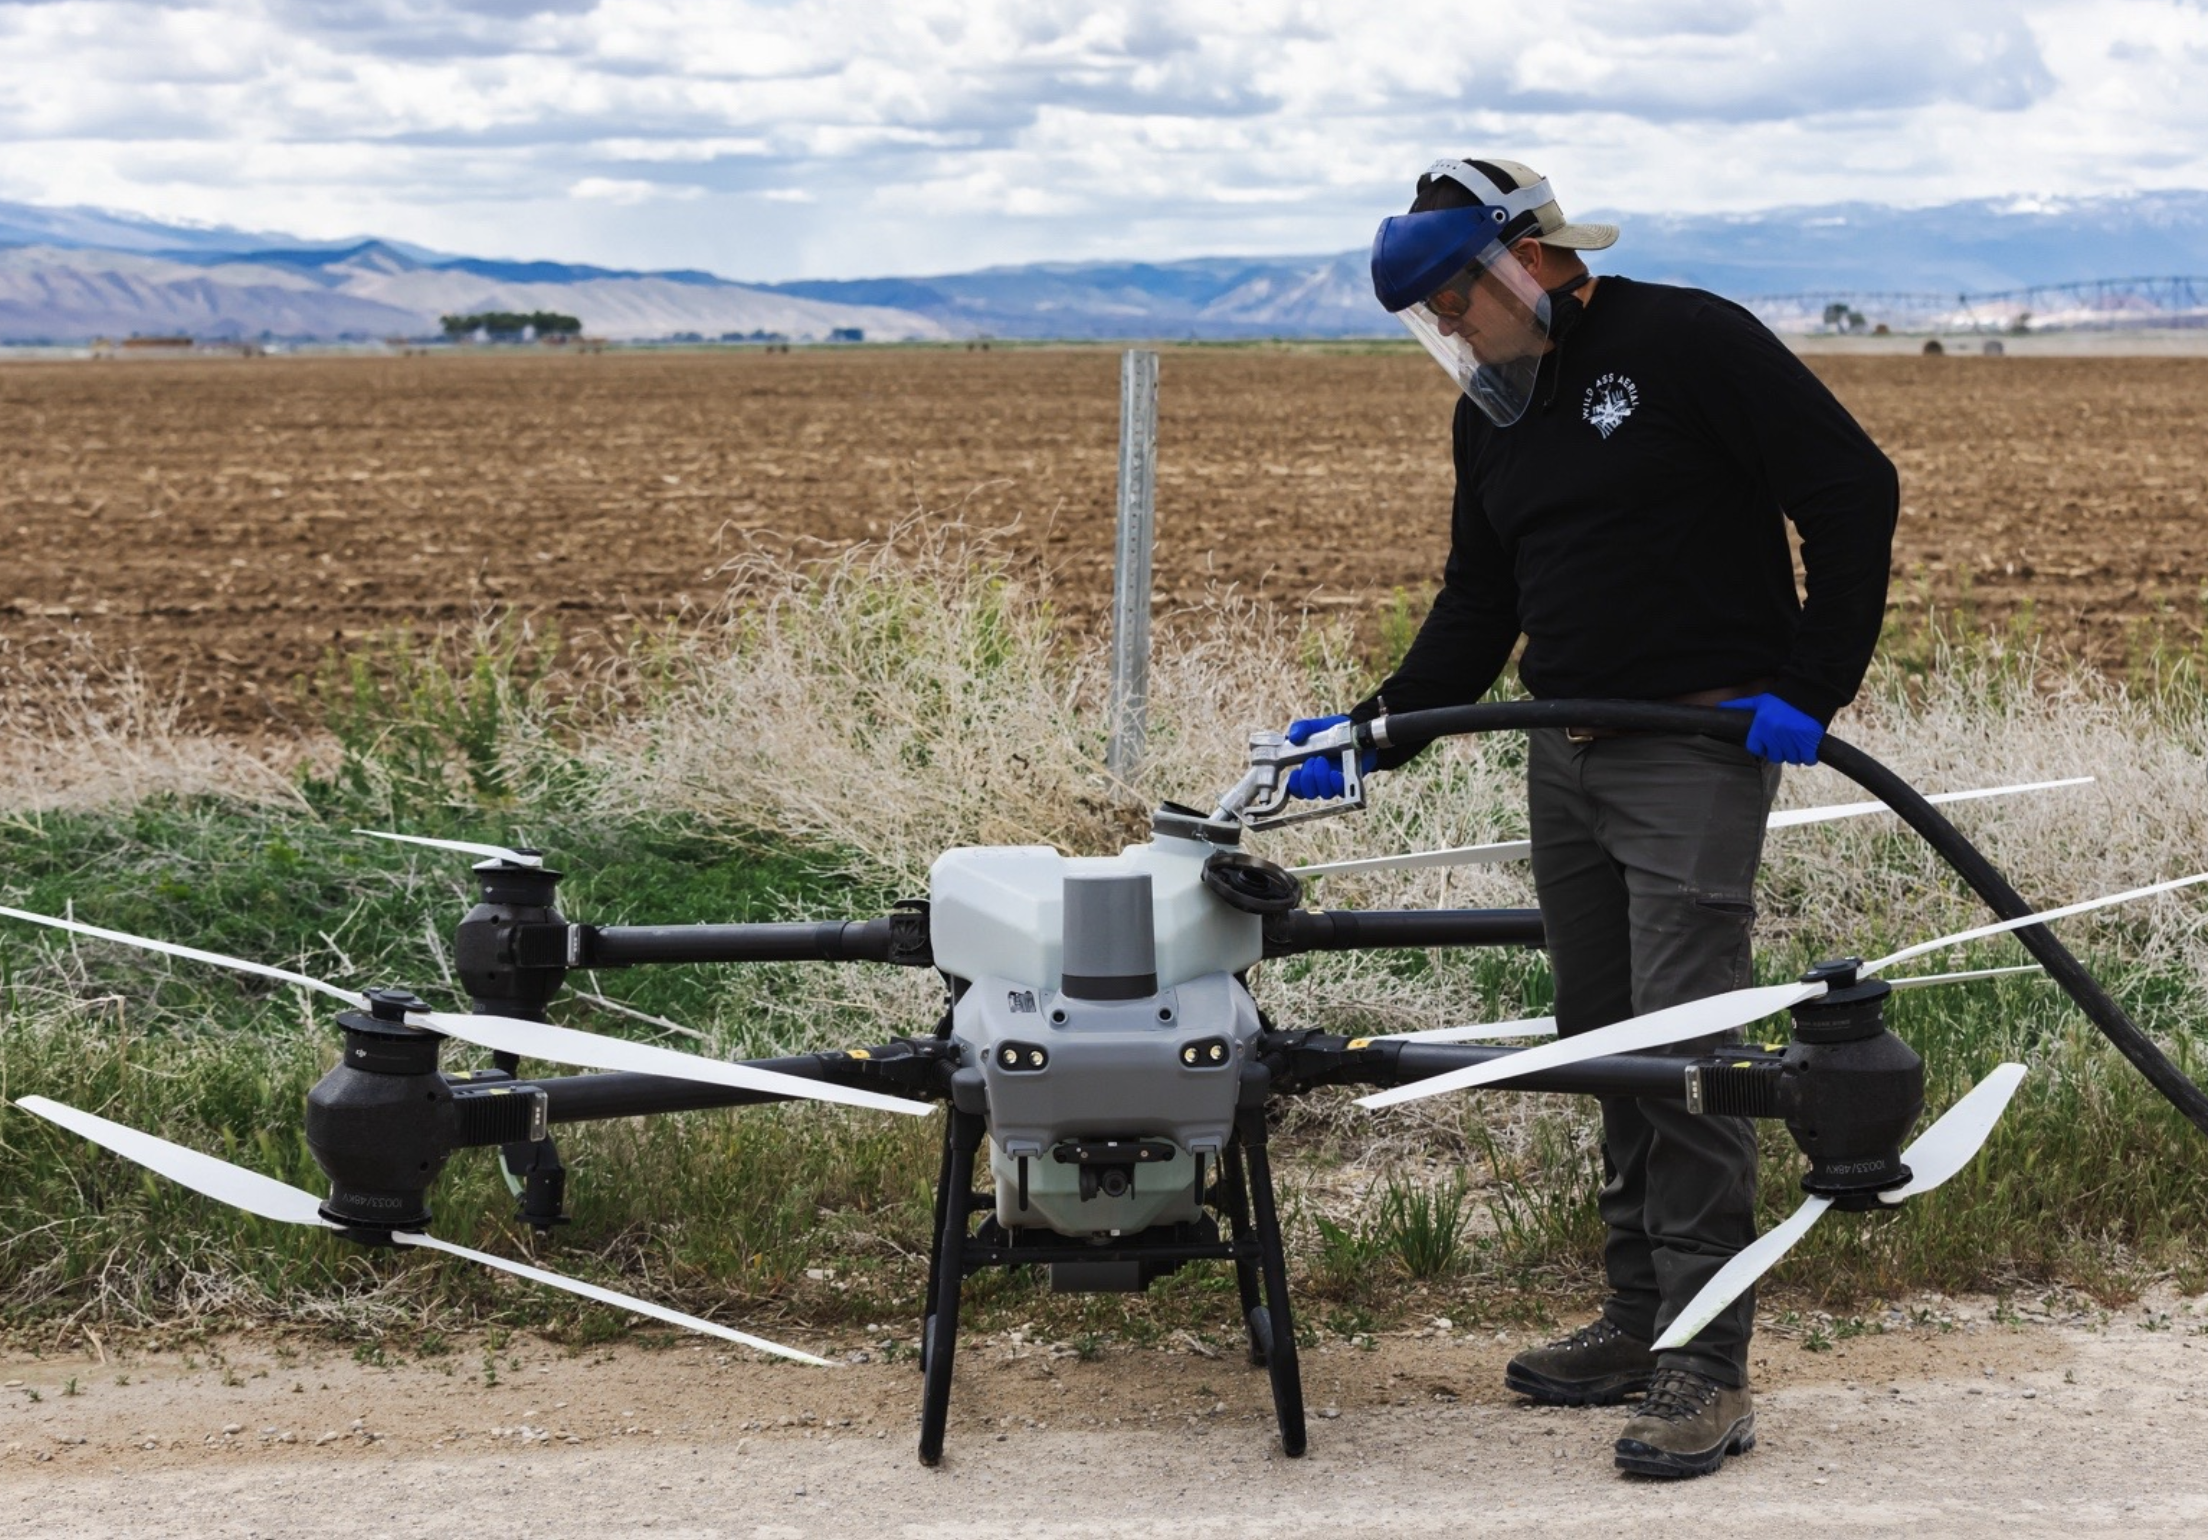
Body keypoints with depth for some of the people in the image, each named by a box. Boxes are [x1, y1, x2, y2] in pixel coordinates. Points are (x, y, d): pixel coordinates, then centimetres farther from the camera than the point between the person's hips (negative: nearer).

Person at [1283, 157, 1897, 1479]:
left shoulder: (1688, 343, -10)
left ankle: (1709, 1370, -7)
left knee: (1688, 1048, -11)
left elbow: (1856, 493, -11)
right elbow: (1479, 607, 18)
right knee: (1606, 1047, 10)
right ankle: (1638, 1320, 20)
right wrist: (1380, 728, 4)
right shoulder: (1491, 414, 14)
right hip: (1565, 760, 8)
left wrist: (1813, 688, -14)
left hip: (1698, 752, -8)